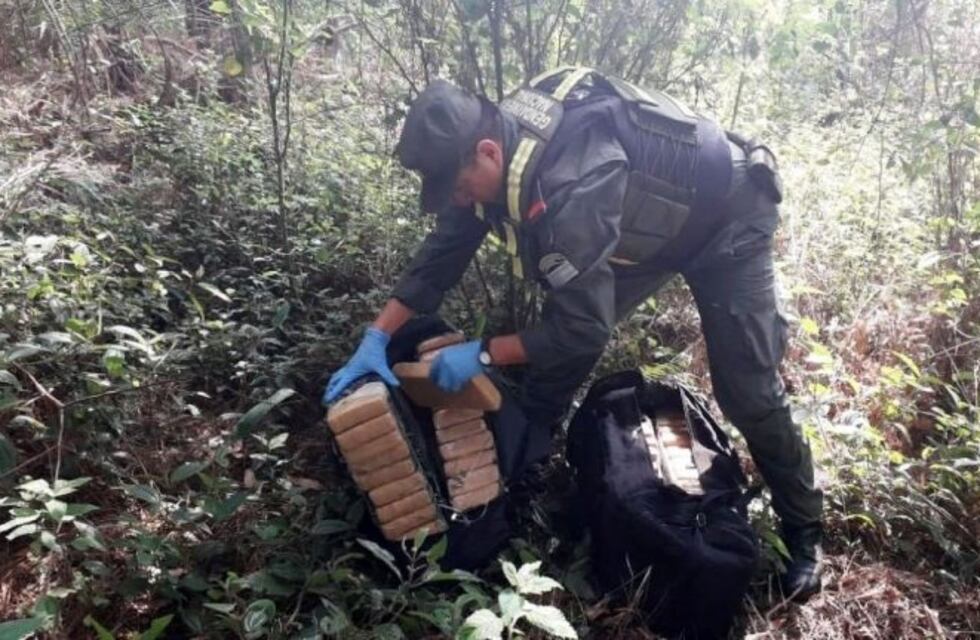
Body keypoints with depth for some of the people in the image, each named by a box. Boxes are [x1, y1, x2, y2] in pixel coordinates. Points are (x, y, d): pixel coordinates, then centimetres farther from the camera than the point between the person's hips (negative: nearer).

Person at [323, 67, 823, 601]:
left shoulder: (573, 185, -43)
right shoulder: (491, 149, -17)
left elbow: (582, 327, -37)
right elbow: (442, 252, -7)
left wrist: (483, 354, -26)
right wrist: (376, 339, -13)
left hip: (725, 221, -7)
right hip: (649, 225, 7)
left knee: (747, 392, -5)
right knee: (557, 343, -2)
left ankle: (804, 535, 16)